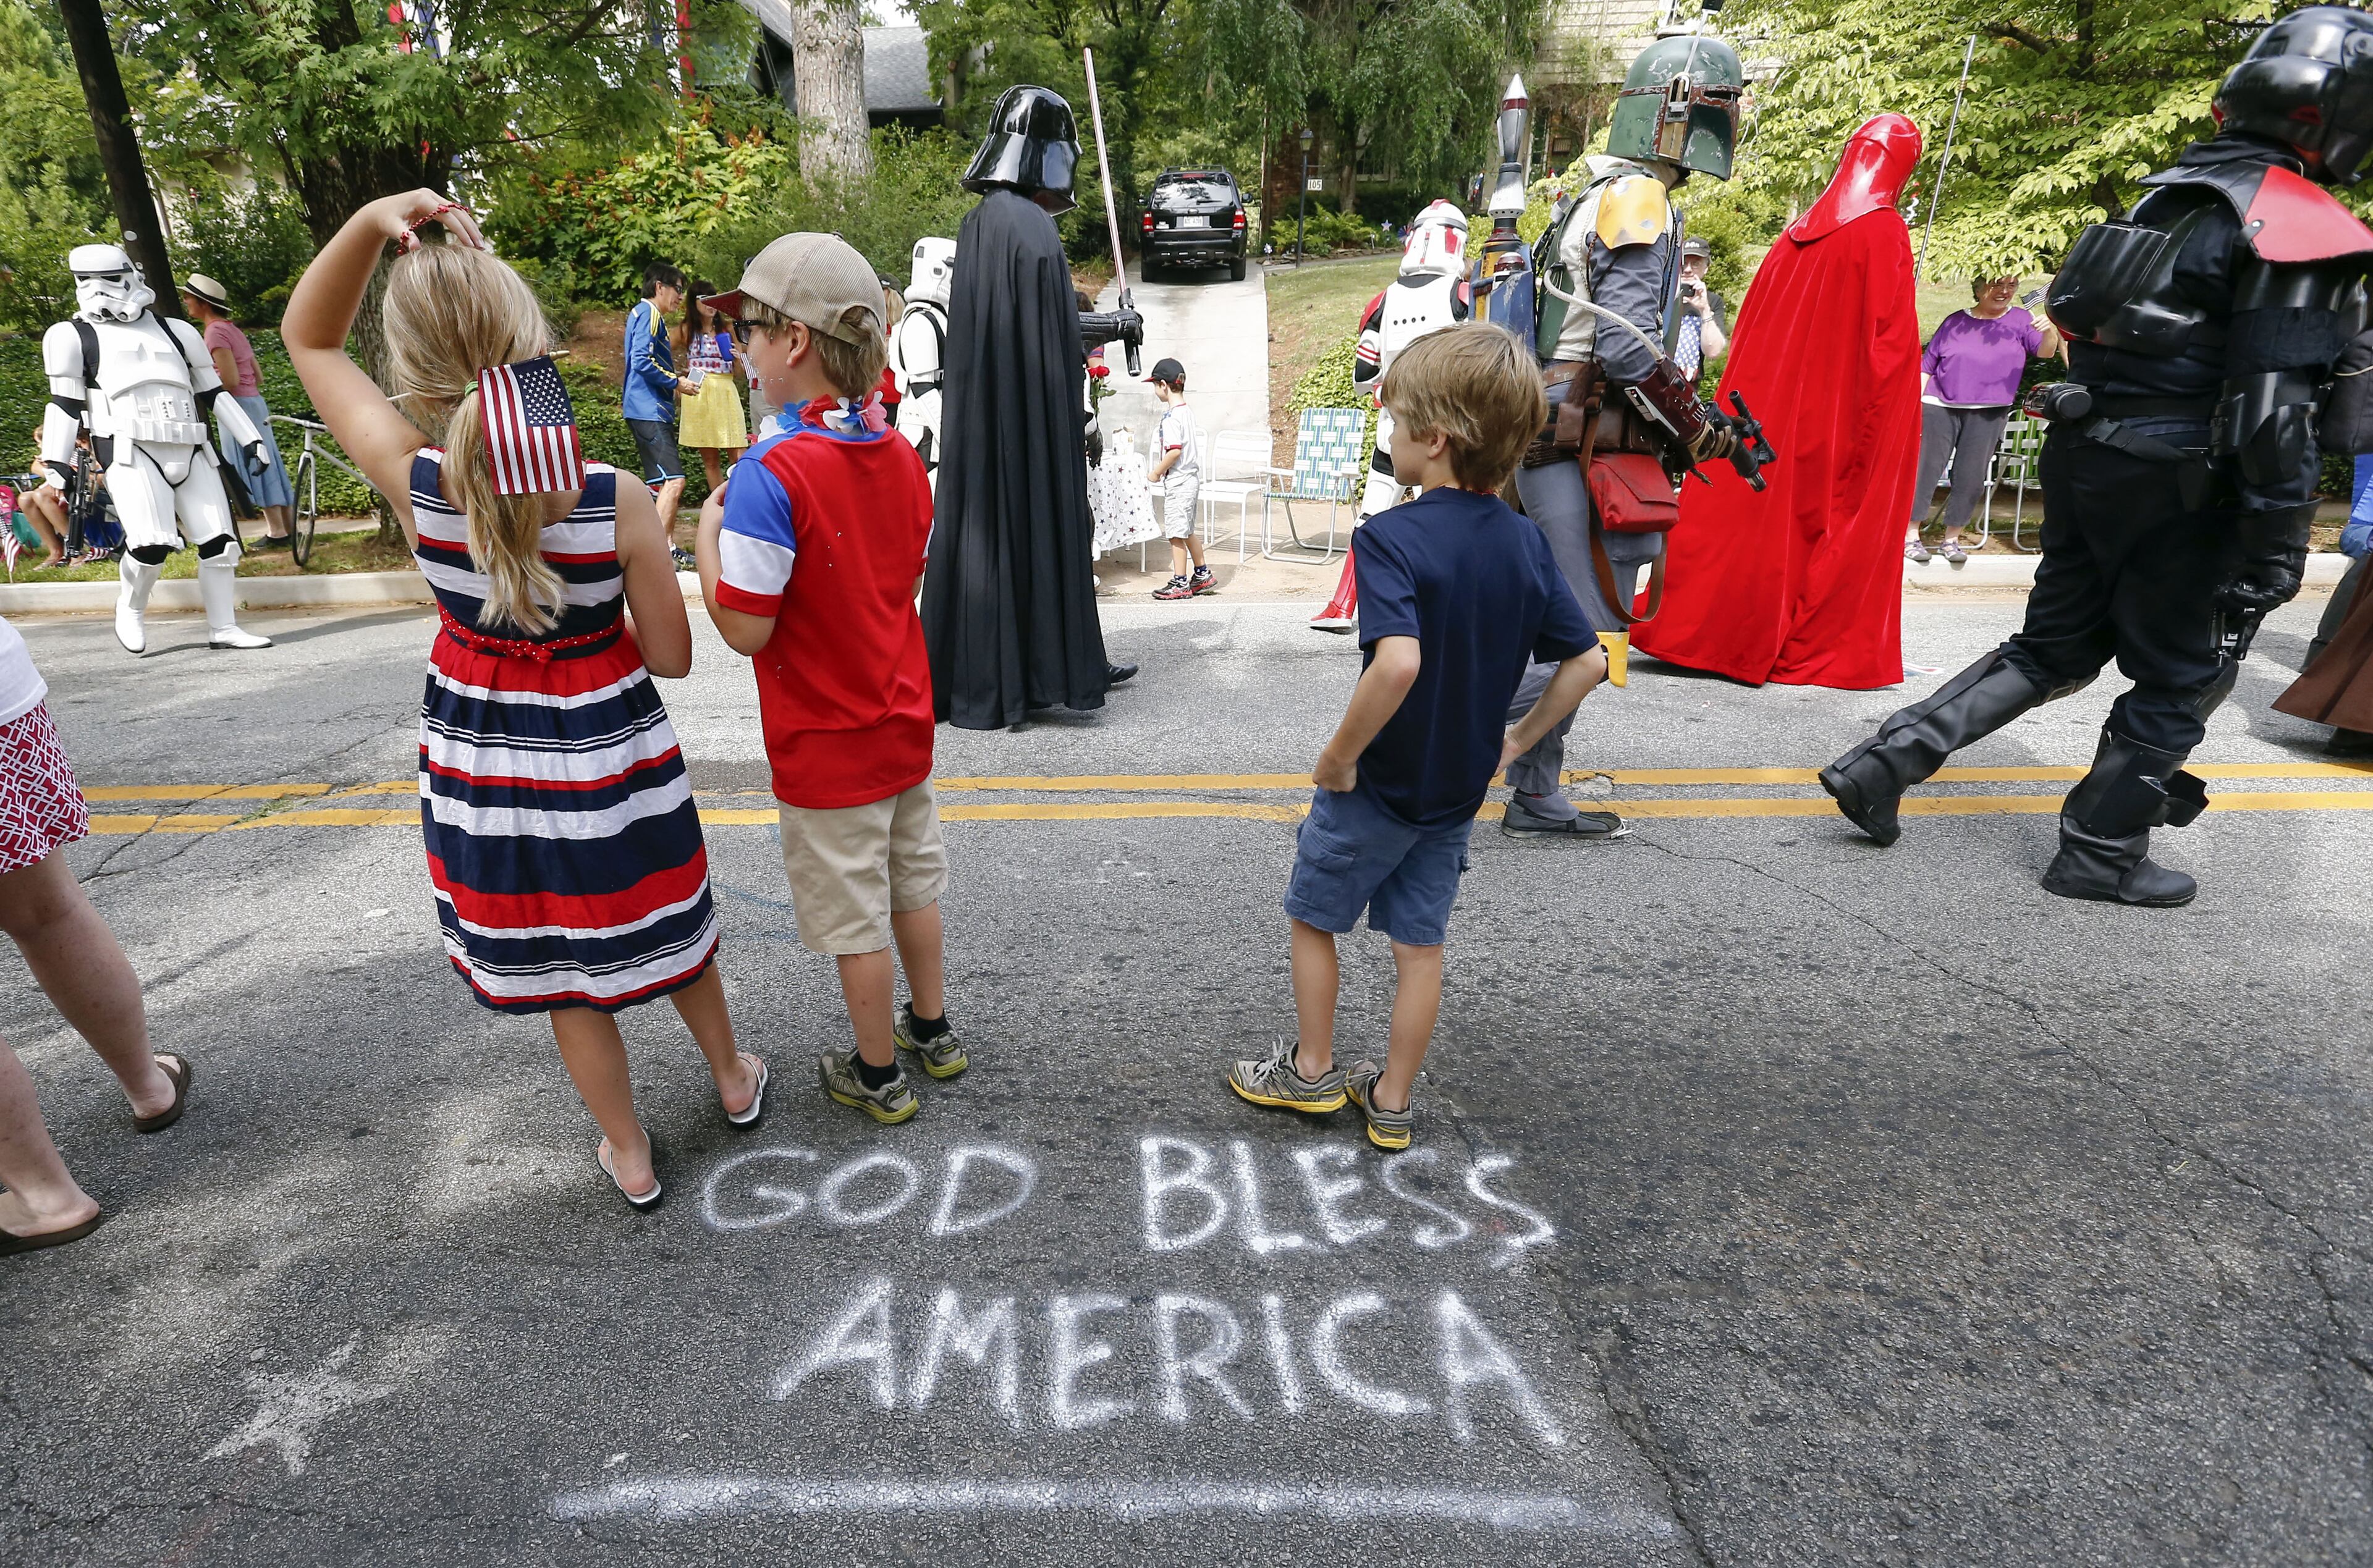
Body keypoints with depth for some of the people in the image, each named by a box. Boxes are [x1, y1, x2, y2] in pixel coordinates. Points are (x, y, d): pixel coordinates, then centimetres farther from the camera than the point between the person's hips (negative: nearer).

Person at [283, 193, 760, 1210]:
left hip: (485, 760, 1)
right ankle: (733, 1080, 48)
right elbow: (672, 657, -13)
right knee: (666, 929, 24)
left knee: (562, 976, 18)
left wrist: (370, 223, -14)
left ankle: (630, 1157, 37)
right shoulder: (618, 500, -22)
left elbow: (308, 340, 1)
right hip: (608, 757, -1)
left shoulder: (412, 480, -17)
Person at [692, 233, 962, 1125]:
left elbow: (747, 630, -23)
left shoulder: (771, 473, -24)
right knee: (911, 880, 22)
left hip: (827, 747, -7)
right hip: (904, 722, 7)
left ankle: (878, 1076, 27)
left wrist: (707, 539, -7)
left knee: (853, 916, 9)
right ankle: (932, 1031, 39)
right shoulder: (901, 456, -1)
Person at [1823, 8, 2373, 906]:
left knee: (2054, 647, 17)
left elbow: (2091, 330, 16)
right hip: (2174, 489, -7)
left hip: (2085, 455, 7)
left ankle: (1884, 763, 8)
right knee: (2182, 679, 9)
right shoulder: (2300, 232, -15)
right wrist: (2278, 547, -13)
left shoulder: (2177, 192, 11)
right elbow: (2272, 412, -19)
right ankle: (2100, 855, 18)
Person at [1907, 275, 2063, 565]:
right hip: (1940, 408, -1)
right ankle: (1911, 536, 3)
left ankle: (1952, 539, 11)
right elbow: (1927, 365, 8)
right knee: (1927, 470, -2)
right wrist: (1917, 401, 0)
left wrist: (2049, 332, -24)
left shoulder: (2020, 320, 8)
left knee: (1971, 477, 1)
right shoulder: (1955, 322, 7)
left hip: (1988, 415, 1)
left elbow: (2045, 352, -3)